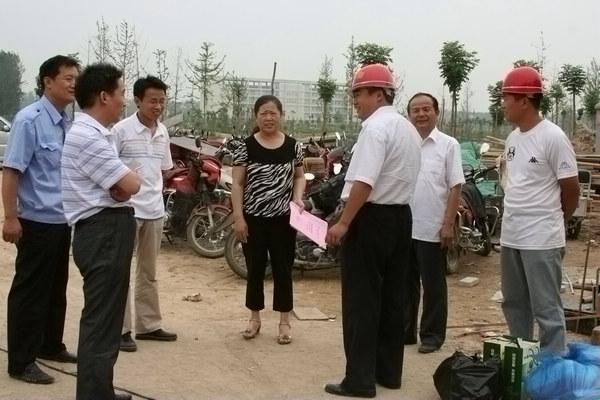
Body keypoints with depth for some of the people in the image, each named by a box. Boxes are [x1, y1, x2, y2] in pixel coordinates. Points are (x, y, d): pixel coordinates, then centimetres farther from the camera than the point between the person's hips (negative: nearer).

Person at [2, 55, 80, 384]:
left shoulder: (68, 124, 5)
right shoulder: (29, 120, -15)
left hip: (62, 221, 7)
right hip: (37, 222, -7)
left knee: (56, 289, 19)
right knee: (30, 292, 2)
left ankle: (51, 346, 35)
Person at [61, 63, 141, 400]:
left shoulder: (97, 134, 16)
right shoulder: (87, 136, -18)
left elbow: (117, 187, 15)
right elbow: (130, 186, -19)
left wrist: (120, 182, -6)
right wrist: (130, 177, 2)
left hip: (109, 231, 11)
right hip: (104, 233, -11)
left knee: (104, 320, 20)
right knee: (100, 324, -6)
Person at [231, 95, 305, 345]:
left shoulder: (293, 146, 2)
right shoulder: (246, 147, -3)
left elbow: (300, 176, 13)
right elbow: (237, 184, -3)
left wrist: (298, 197, -7)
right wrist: (238, 217, -9)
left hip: (283, 219, 1)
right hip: (254, 219, -1)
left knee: (283, 270, 6)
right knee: (255, 269, 9)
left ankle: (284, 321, 17)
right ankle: (254, 318, 24)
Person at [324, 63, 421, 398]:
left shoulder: (376, 127, -15)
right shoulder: (409, 129, 16)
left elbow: (364, 182, -24)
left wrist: (343, 223, -22)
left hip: (372, 218, -9)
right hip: (401, 216, 10)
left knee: (362, 300, -3)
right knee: (392, 297, 13)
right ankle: (389, 372, 21)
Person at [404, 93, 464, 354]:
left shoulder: (448, 145, -4)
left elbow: (455, 187, -7)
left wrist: (448, 224, -12)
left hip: (432, 229, -4)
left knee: (433, 286, 6)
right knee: (405, 284, 13)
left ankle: (432, 334, 16)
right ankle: (404, 331, 24)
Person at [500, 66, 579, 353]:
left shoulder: (553, 137, -14)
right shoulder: (512, 138, 9)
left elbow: (571, 190, -8)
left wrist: (552, 221, 5)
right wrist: (514, 219, 13)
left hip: (541, 240, -8)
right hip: (510, 237, 8)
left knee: (546, 309, -3)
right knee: (514, 304, 18)